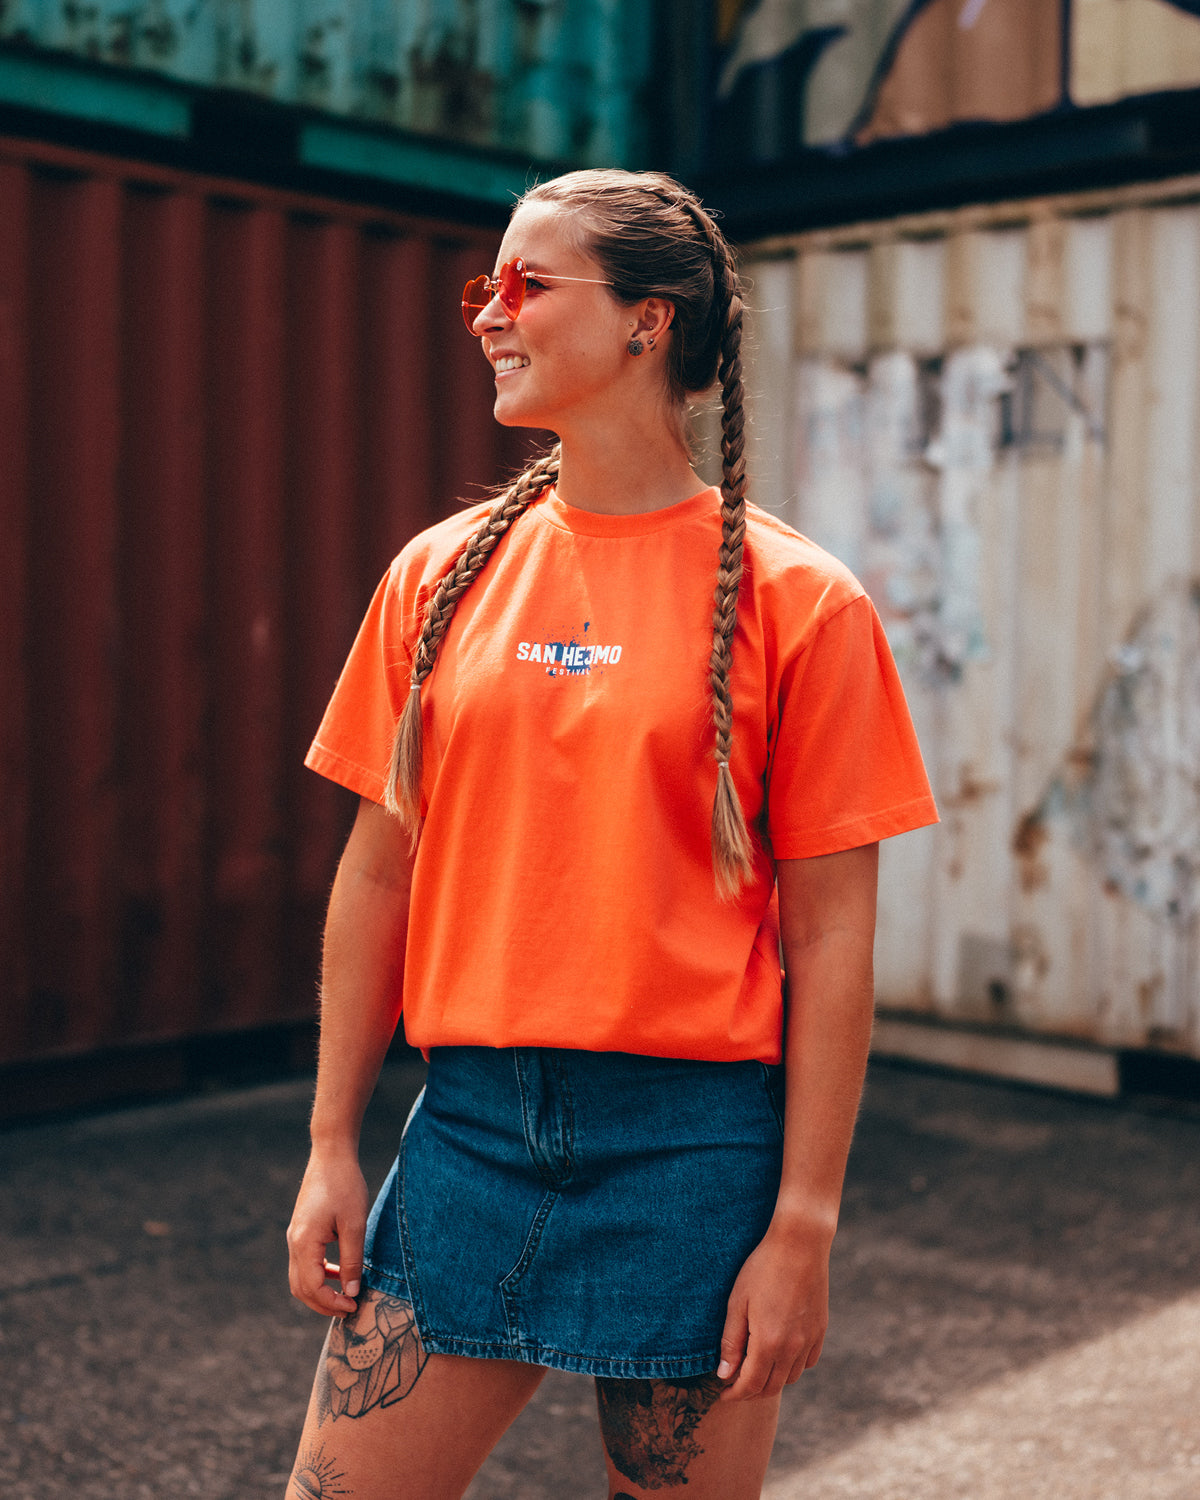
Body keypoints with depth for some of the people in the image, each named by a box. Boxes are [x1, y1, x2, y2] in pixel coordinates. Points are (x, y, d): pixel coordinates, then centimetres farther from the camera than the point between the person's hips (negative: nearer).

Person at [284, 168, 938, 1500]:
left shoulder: (793, 599, -5)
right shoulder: (441, 574, 6)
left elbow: (831, 934, -5)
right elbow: (379, 875, 9)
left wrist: (803, 1229, -7)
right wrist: (331, 1146, 7)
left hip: (692, 1145, -3)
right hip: (469, 1127, 3)